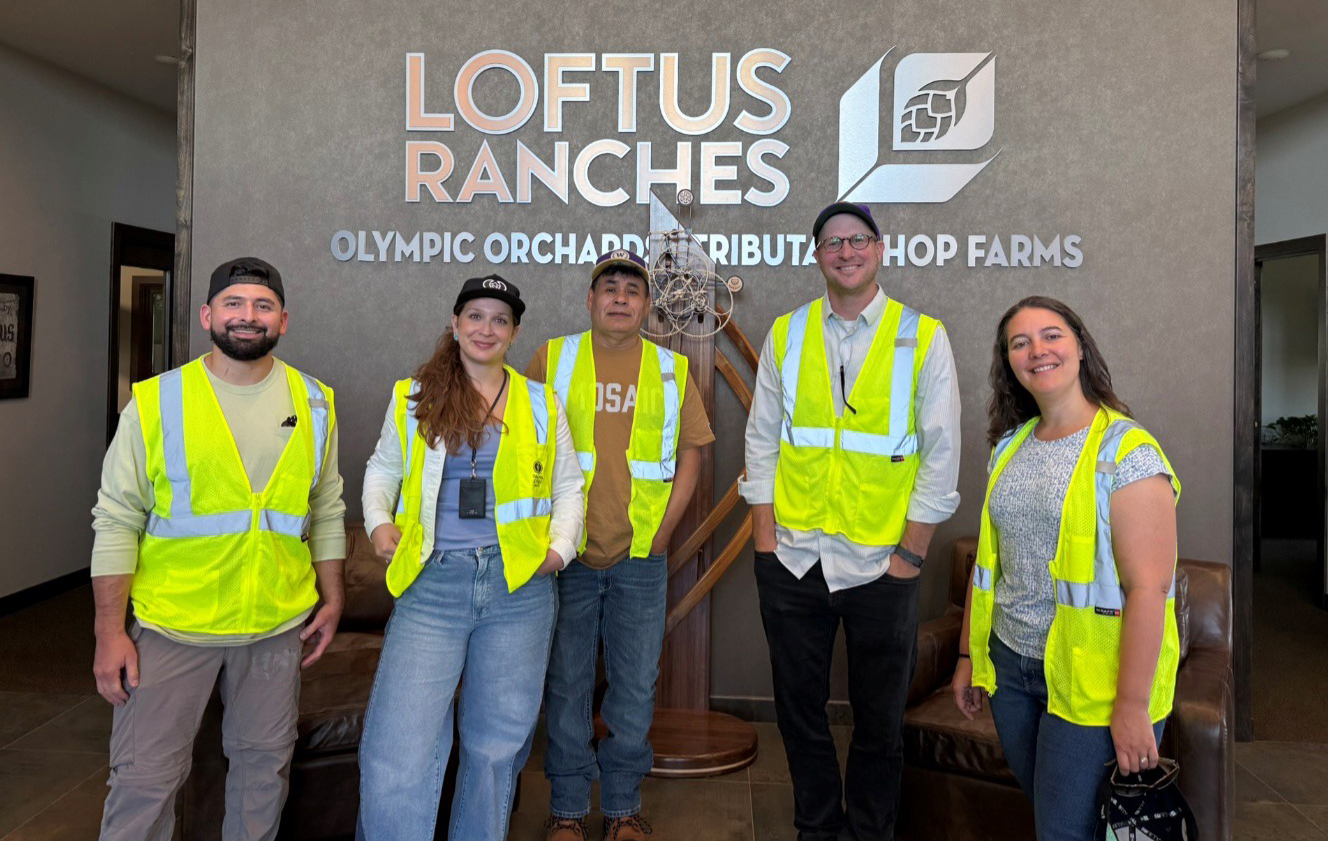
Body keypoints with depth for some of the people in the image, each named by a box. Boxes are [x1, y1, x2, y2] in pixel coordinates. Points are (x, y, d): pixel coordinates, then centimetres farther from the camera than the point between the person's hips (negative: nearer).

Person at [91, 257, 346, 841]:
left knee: (264, 767, 16)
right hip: (171, 625, -2)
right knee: (145, 780, 5)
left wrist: (331, 598, 9)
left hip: (278, 624, 3)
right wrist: (109, 633, -6)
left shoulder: (314, 404, 3)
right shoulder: (156, 401, -5)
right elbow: (117, 521, -4)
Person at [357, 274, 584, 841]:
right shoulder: (411, 397, 8)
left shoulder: (542, 404, 9)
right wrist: (379, 521, 4)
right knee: (398, 747, -8)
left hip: (518, 587, 1)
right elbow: (382, 468, 20)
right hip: (430, 584, -1)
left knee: (497, 741, 12)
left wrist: (559, 547, 2)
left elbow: (567, 486, 16)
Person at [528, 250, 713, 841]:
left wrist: (662, 531, -2)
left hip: (642, 558, 1)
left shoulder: (670, 370, 7)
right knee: (567, 682, 7)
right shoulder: (553, 359, 3)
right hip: (567, 553, -1)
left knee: (635, 685, 8)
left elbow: (689, 456, 8)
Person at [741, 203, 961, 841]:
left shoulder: (923, 337, -2)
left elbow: (941, 455, -2)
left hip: (880, 565, -2)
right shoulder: (786, 334, 5)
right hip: (792, 559, 2)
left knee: (879, 721, 13)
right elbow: (762, 443, 5)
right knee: (799, 711, 15)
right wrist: (765, 541, 0)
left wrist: (910, 555, -6)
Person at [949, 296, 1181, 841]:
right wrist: (968, 655, 12)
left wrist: (1133, 706, -21)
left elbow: (1149, 588, -19)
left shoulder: (1125, 450, -14)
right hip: (1010, 666, 6)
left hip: (1090, 679, -6)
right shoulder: (1009, 447, 7)